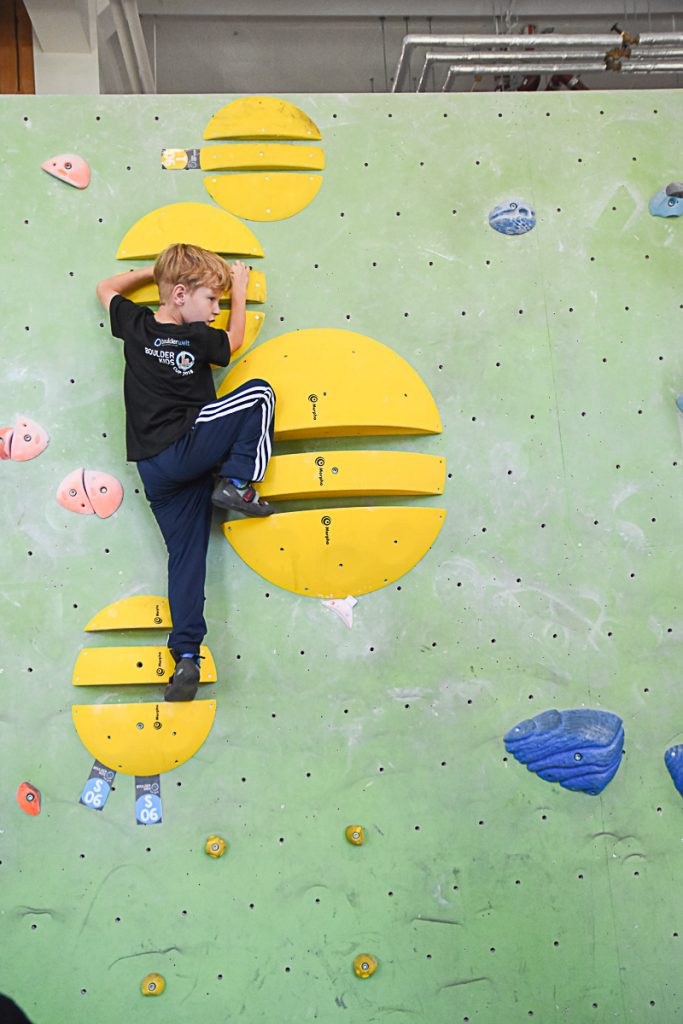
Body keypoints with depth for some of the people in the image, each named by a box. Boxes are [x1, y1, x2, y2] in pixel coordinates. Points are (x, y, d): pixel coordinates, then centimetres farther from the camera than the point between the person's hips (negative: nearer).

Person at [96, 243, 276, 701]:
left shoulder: (135, 325, 6)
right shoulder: (197, 338, -9)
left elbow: (106, 288, 28)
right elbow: (235, 338, 14)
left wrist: (157, 269, 28)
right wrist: (240, 289, 25)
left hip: (154, 466, 6)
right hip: (188, 445, -6)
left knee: (186, 553, 8)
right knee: (260, 393, 2)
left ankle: (186, 656, 3)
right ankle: (236, 482, -4)